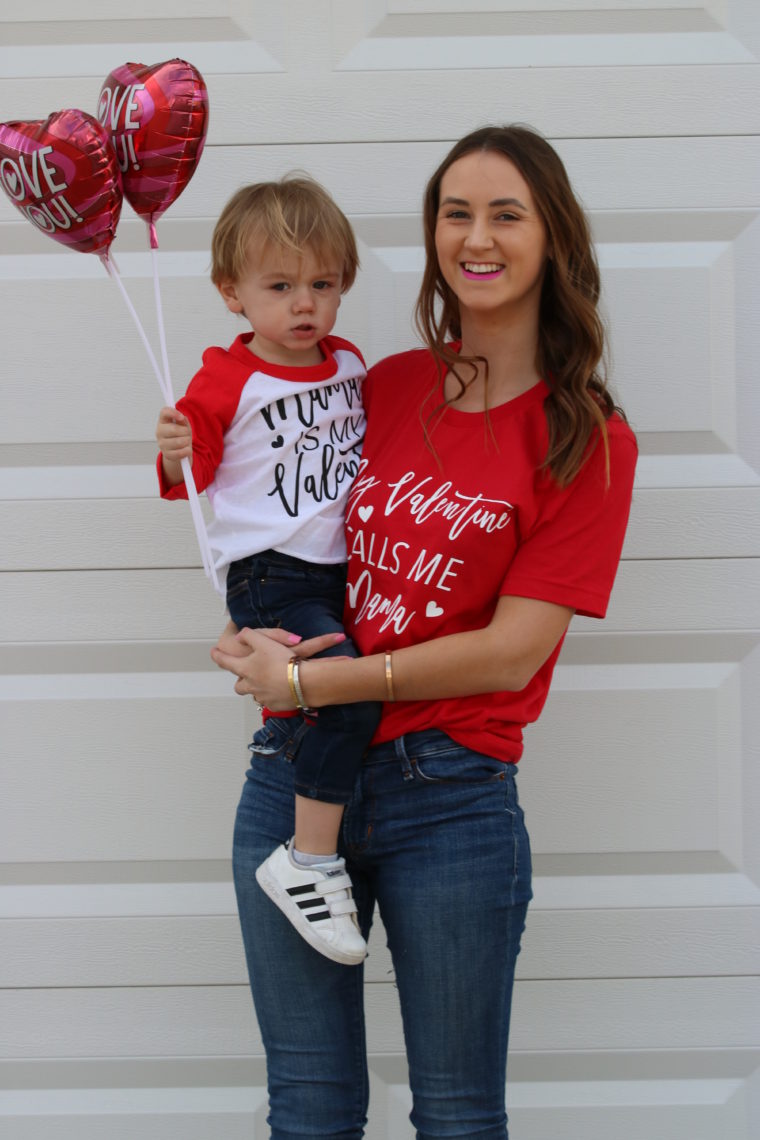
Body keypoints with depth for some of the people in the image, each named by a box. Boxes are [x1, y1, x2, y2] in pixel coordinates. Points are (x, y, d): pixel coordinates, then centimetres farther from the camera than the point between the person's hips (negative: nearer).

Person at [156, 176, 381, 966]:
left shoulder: (348, 362, 10)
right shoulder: (228, 381, -8)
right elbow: (189, 476, -8)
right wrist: (175, 456, -27)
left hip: (341, 572, 8)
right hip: (271, 579, -8)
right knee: (352, 693, -25)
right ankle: (308, 862, -17)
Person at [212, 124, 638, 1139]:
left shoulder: (587, 438, -4)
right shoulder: (387, 387, 9)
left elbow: (513, 651, -11)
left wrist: (313, 681, -14)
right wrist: (252, 637, -5)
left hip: (449, 796, -4)